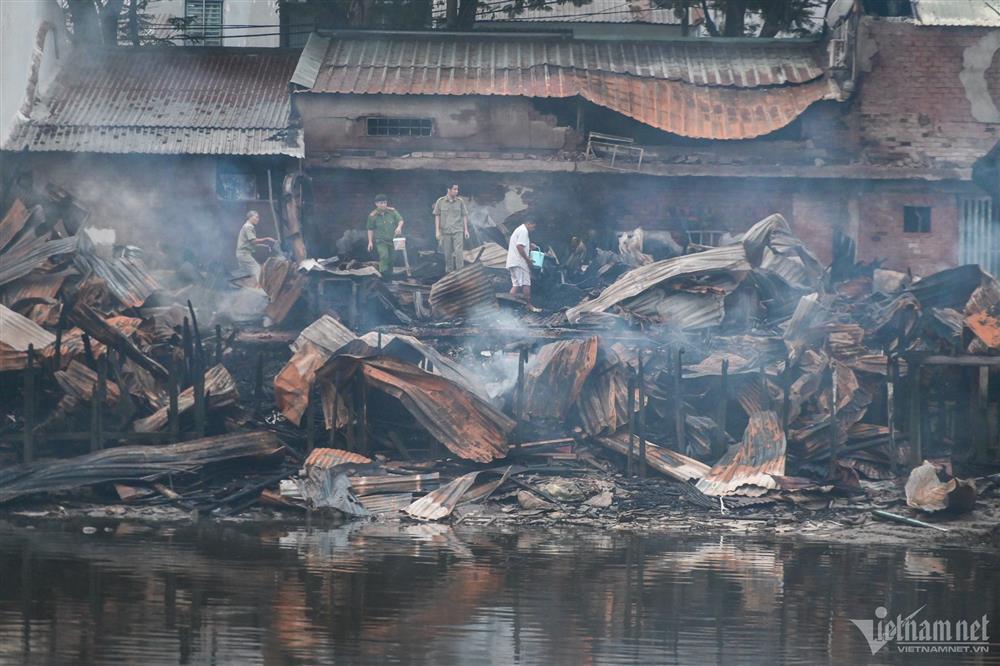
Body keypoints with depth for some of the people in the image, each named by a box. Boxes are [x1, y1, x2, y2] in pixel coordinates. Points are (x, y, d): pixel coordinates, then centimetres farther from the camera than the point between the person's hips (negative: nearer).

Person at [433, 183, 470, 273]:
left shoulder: (460, 201, 3)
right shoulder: (440, 202, 1)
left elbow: (464, 216, 7)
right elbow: (437, 216, 4)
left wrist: (466, 230, 4)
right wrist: (437, 231, -1)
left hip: (458, 231, 0)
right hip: (445, 231, 0)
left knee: (459, 251, -10)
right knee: (447, 253, 5)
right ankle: (449, 270, 15)